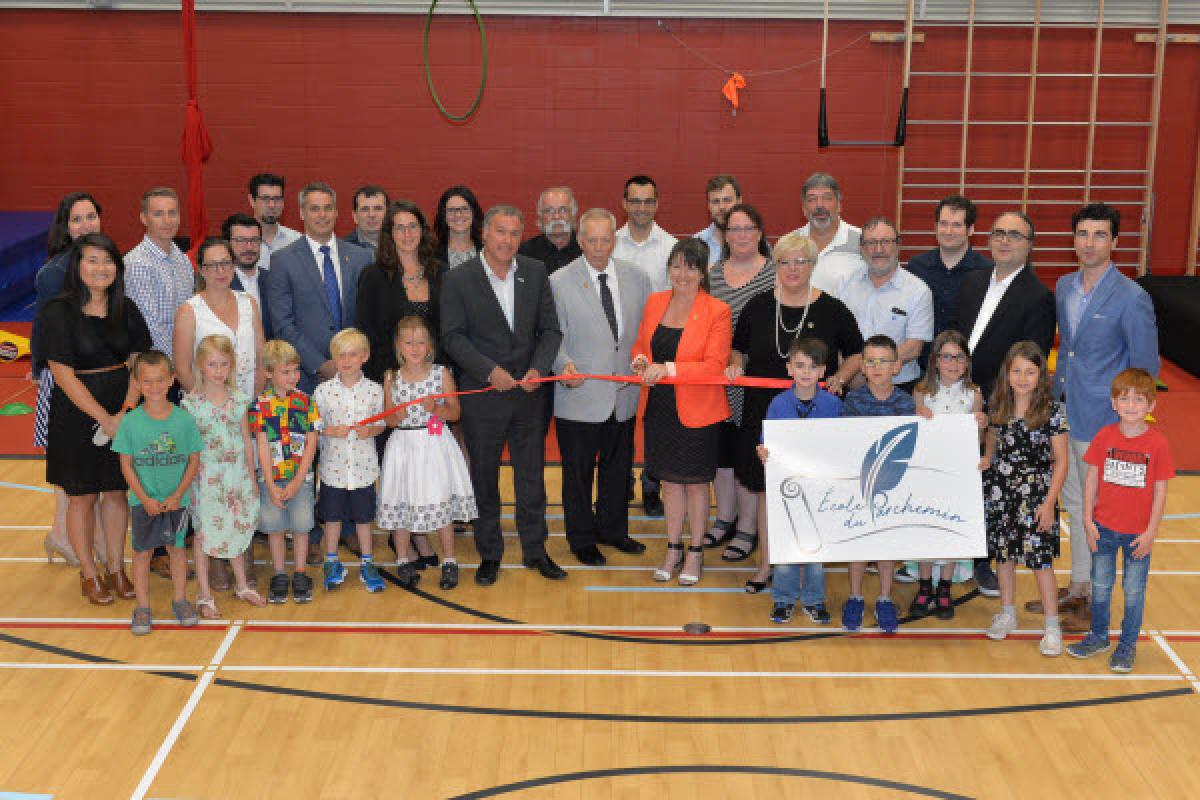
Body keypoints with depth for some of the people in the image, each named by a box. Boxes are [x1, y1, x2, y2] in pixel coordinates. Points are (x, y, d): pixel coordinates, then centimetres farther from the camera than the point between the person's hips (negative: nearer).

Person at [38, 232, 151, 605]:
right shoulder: (58, 312, -10)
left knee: (116, 491, 10)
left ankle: (115, 568, 23)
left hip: (123, 413, 4)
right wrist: (105, 418, -17)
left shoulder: (126, 309, 4)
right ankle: (88, 574, 21)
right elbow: (63, 374, -14)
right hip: (77, 415, -4)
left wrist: (126, 411, -14)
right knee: (82, 496, 7)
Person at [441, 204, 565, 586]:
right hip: (482, 394, -2)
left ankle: (535, 550, 26)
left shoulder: (536, 272, 1)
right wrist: (490, 371, -22)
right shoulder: (458, 279, -7)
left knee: (532, 475, 12)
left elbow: (550, 329, 2)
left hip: (529, 393, 2)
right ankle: (489, 554, 24)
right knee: (484, 478, 10)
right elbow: (453, 337, -10)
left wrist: (538, 368, -14)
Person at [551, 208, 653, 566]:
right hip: (580, 395, -4)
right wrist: (564, 364, -23)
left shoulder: (636, 278, 5)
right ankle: (582, 539, 25)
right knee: (578, 472, 8)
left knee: (619, 468, 18)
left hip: (624, 394, 4)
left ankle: (612, 528, 37)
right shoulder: (560, 282, -6)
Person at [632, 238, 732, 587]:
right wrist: (640, 360, -9)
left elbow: (714, 365, -18)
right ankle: (673, 550, 30)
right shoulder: (654, 302, 4)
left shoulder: (718, 311, -12)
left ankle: (695, 552, 25)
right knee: (670, 479, 16)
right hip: (661, 408, 5)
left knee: (696, 482, 9)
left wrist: (667, 368, -27)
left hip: (697, 411, -4)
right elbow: (640, 344, 15)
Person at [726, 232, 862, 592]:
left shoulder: (832, 310, -1)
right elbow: (739, 349, 16)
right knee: (765, 489, 7)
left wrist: (840, 377, -9)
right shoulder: (758, 306, 4)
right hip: (764, 412, 2)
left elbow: (857, 353, 9)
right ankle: (765, 564, 19)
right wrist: (736, 365, -6)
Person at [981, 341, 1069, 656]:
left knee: (1040, 558, -6)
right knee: (1003, 552, 12)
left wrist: (1050, 502, -11)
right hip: (1000, 490, 4)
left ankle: (1052, 626, 4)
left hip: (1037, 492, -4)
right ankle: (1007, 613, 29)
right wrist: (984, 462, -1)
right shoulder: (998, 407, 3)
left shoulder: (1052, 410, -9)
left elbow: (1061, 461, -6)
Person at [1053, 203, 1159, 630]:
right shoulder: (1064, 286, 6)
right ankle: (1077, 590, 31)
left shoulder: (1132, 298, -15)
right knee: (1074, 504, 17)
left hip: (1102, 423, -7)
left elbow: (1145, 369, -10)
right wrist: (1058, 388, 14)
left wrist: (1125, 421, -9)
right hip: (1063, 416, 7)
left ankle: (1096, 602, 17)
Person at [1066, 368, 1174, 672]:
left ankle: (1128, 645, 26)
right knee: (1100, 586, 16)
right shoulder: (1104, 436, -5)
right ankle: (1098, 637, 34)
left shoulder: (1157, 442, -11)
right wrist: (1088, 520, -1)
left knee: (1133, 591, 9)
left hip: (1138, 532, -2)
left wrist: (1151, 532, -8)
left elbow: (1160, 489, -7)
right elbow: (1091, 479, 1)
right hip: (1103, 528, 2)